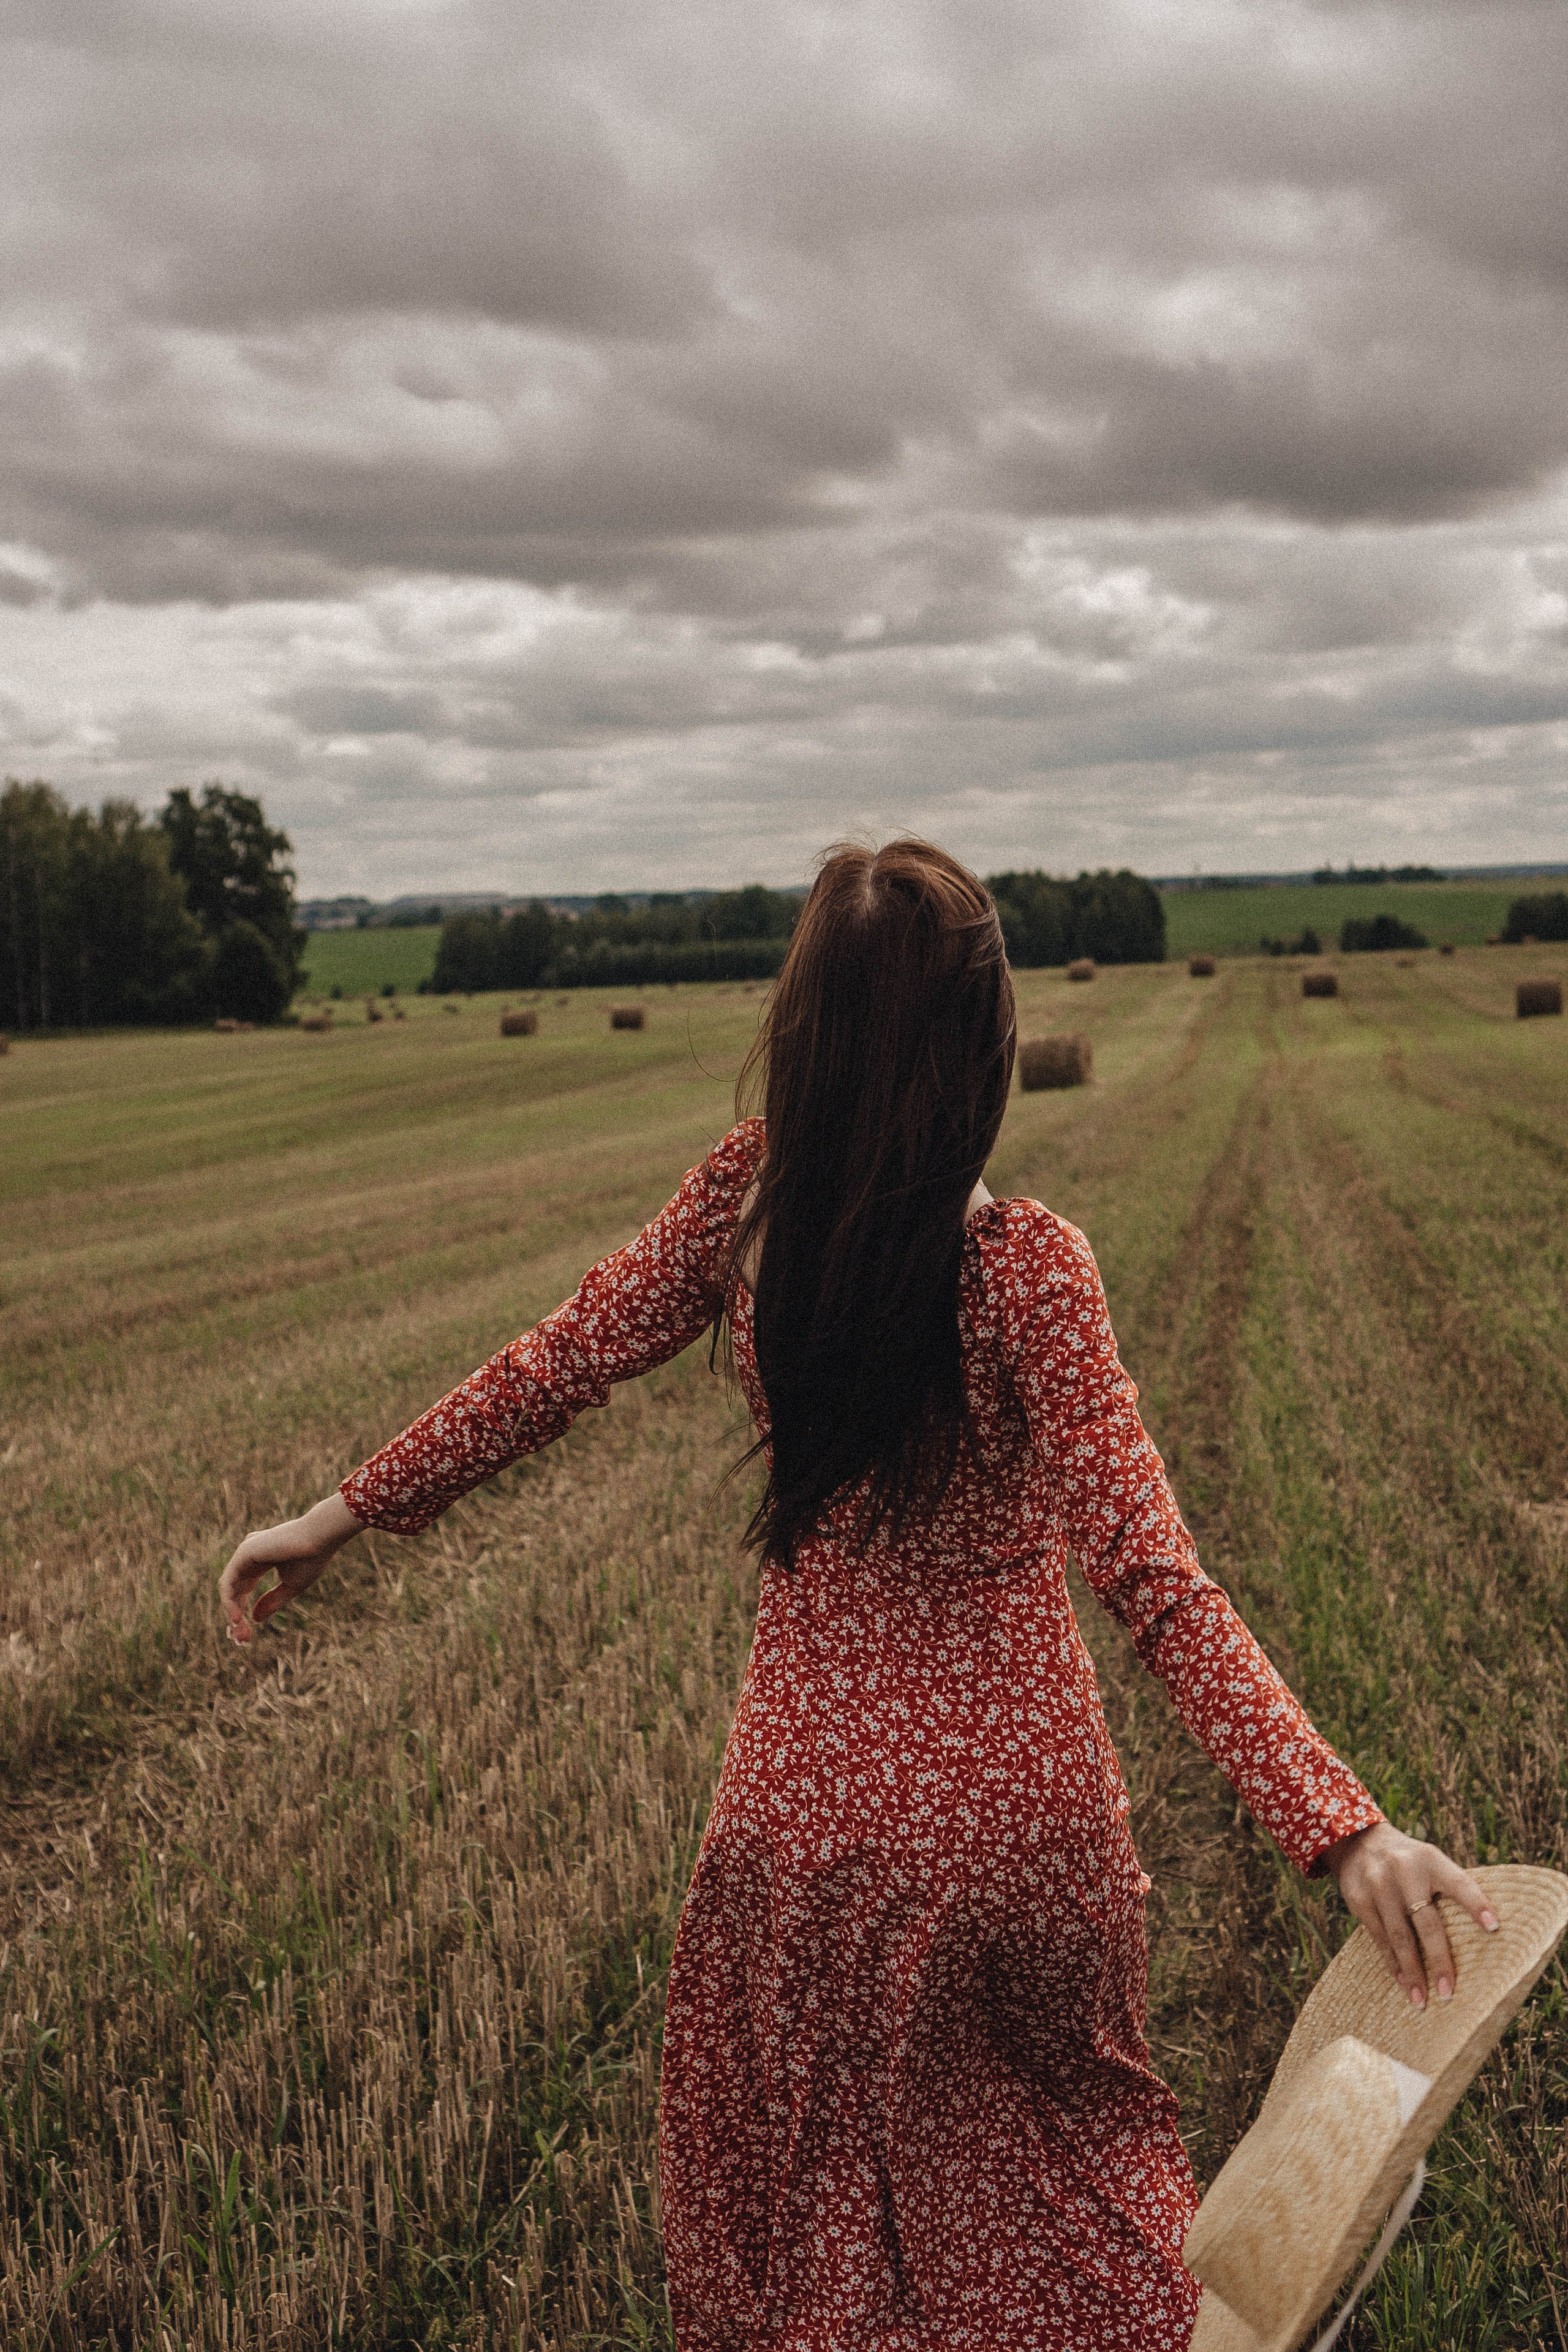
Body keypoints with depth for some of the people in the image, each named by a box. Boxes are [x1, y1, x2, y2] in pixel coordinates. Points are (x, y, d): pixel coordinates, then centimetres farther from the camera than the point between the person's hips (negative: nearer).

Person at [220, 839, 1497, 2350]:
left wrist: (344, 1511, 11)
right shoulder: (1023, 1268, -21)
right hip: (1012, 1796, -1)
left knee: (794, 2164, 25)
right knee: (1060, 2128, 27)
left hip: (811, 1796, 2)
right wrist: (1339, 1827, -26)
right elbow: (1147, 1577, -25)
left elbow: (560, 1364, -3)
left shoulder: (742, 1198, -13)